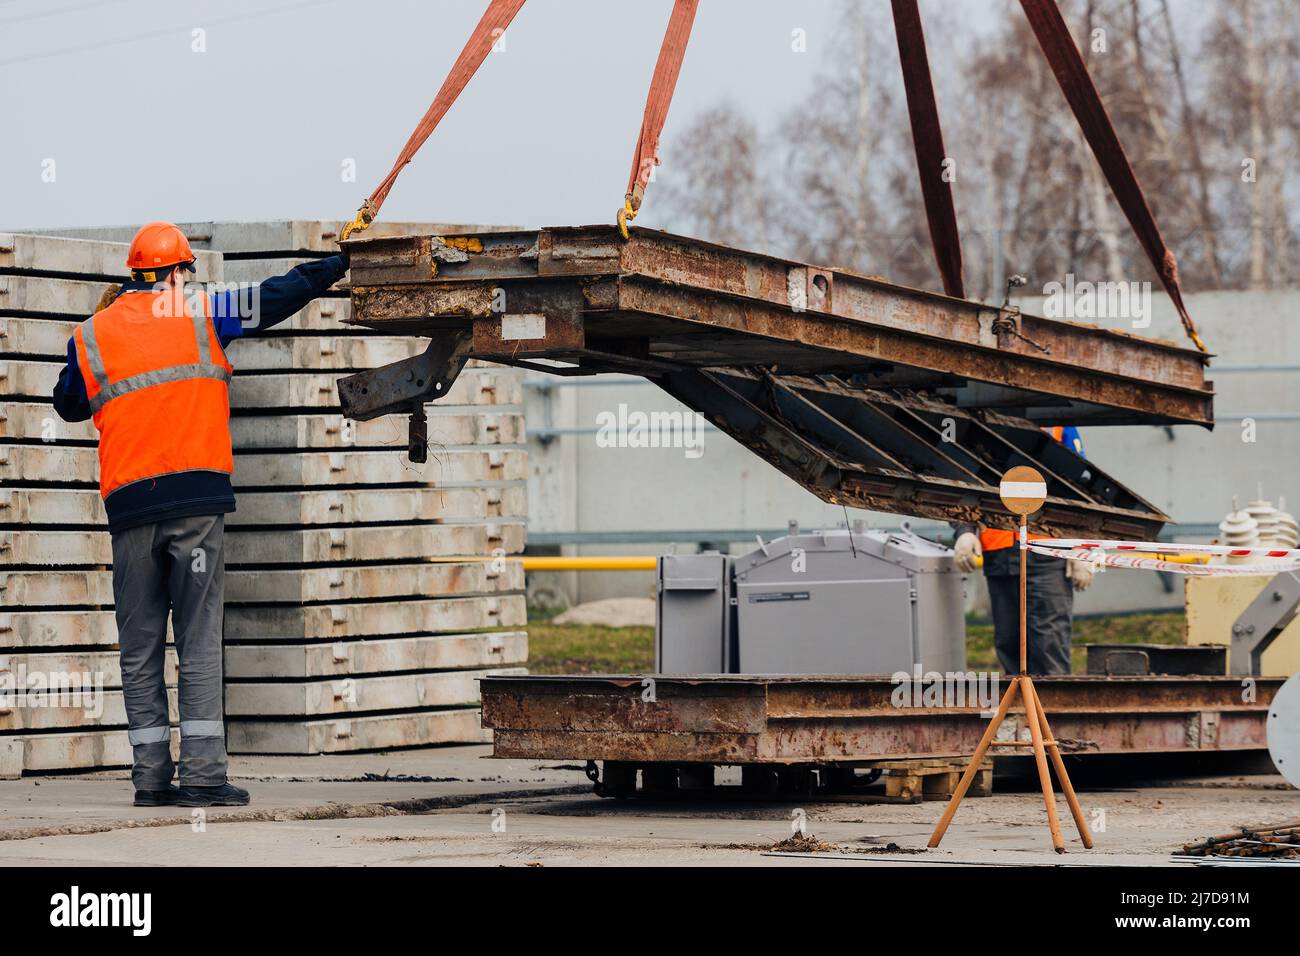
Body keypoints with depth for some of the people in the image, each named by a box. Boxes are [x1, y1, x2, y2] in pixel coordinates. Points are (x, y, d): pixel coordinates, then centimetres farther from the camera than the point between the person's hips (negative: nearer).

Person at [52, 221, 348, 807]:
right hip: (196, 500, -2)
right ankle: (202, 774, -9)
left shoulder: (91, 335, 10)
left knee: (139, 648, 7)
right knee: (199, 641, -3)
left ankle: (151, 777, 3)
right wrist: (340, 263, 19)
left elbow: (69, 404, 25)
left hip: (129, 506, 2)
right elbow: (278, 297, 6)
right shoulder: (198, 313, 4)